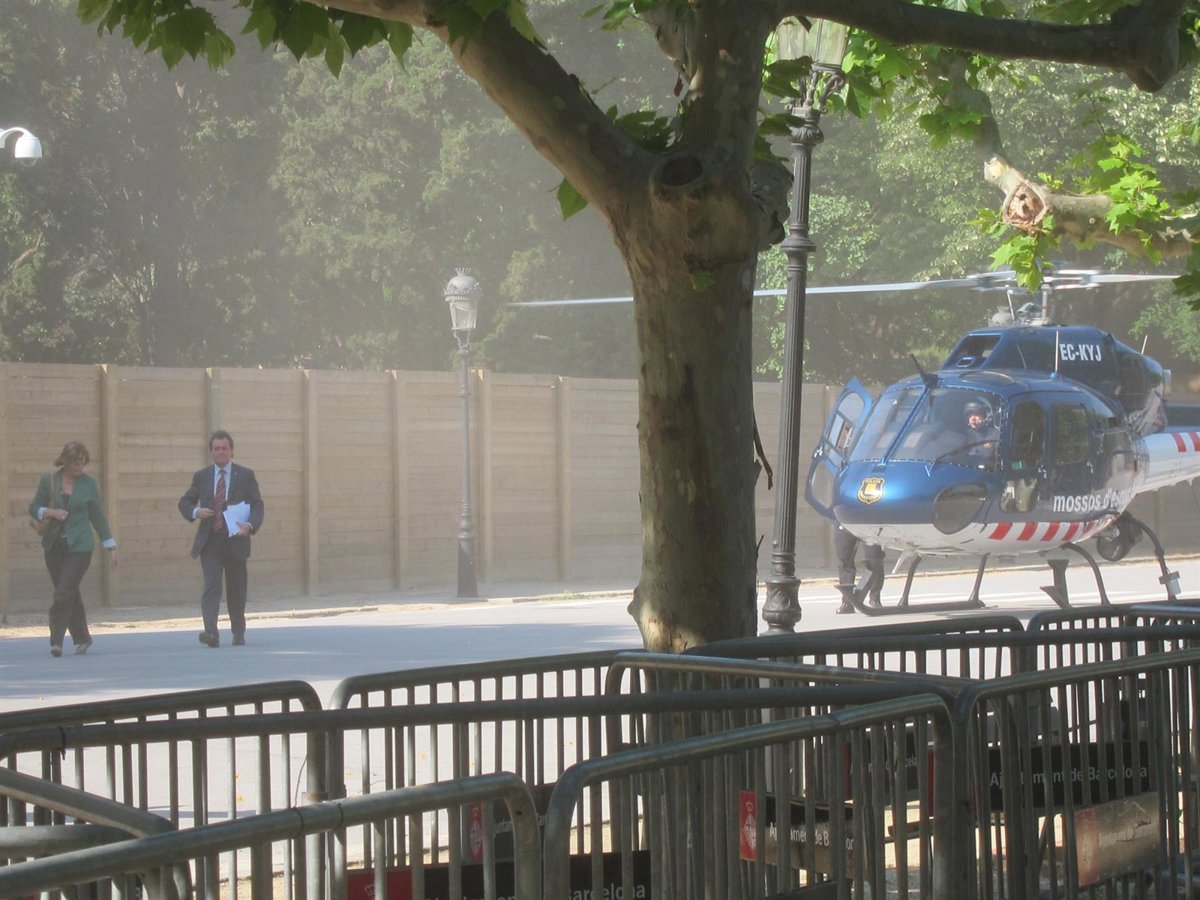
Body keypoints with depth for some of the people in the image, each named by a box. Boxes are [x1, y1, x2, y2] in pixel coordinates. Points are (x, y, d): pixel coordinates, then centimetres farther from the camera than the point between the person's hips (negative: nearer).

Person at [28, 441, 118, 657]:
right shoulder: (48, 480, 3)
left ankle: (56, 640, -14)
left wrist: (111, 547, 7)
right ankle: (82, 638, 20)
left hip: (79, 546, -2)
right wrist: (50, 512, -13)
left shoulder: (89, 483, 2)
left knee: (64, 593, -13)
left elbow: (98, 516, 7)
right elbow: (33, 508, 9)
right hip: (54, 546, 2)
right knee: (70, 594, 8)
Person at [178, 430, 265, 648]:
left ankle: (238, 632, 25)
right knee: (211, 586, -14)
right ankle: (211, 633, -25)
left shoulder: (246, 475, 4)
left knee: (236, 589, 9)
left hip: (236, 540, 0)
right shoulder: (201, 476, 9)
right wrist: (195, 511, -9)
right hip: (210, 542, 0)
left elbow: (257, 505, 0)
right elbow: (184, 503, 14)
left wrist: (249, 525, -19)